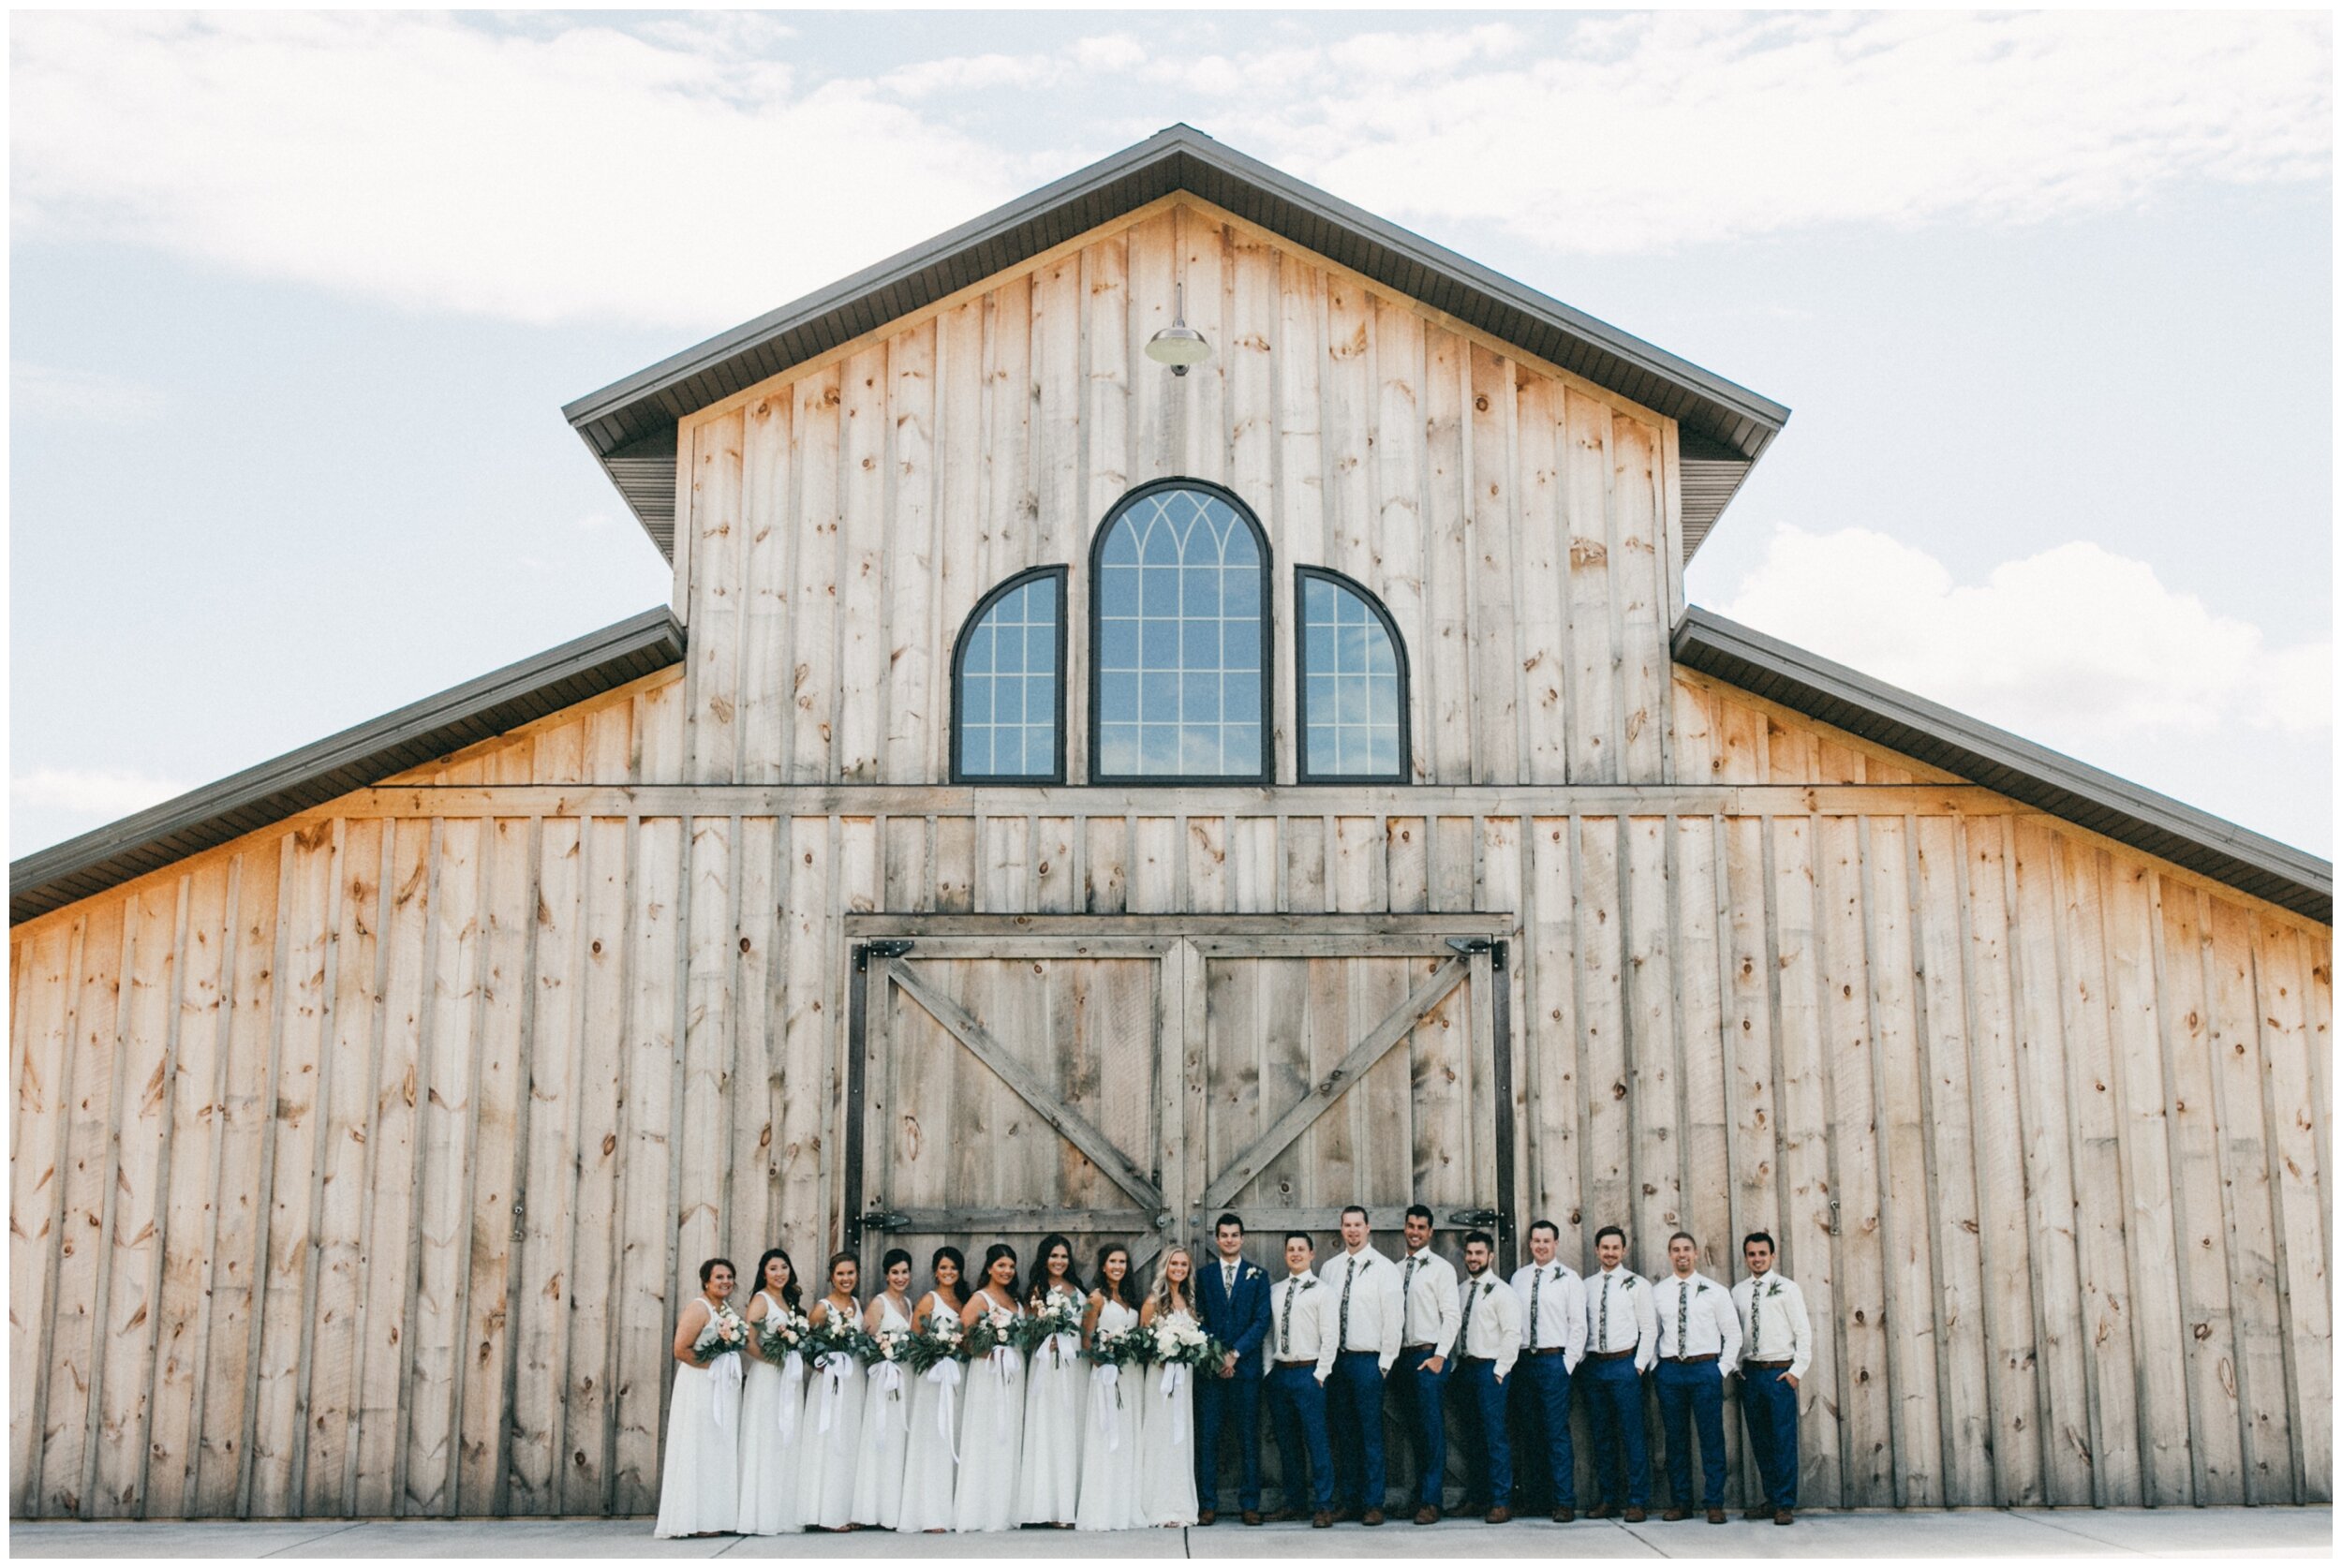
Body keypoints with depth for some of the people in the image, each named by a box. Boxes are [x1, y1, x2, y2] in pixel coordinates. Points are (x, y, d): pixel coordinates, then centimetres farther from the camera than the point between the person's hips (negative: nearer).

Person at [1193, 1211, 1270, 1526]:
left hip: (1246, 1366, -1)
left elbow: (1262, 1320, -1)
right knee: (1207, 1437, -1)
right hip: (1210, 1367, 1)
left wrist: (1235, 1353, -9)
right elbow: (1199, 1320, 6)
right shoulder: (1204, 1276, 11)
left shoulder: (1257, 1275, 7)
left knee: (1249, 1437, 1)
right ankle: (1207, 1504, 3)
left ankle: (1250, 1503, 6)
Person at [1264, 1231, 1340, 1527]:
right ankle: (1293, 1501, 19)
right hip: (1279, 1372, 5)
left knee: (1316, 1441, -6)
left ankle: (1323, 1505, -1)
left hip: (1309, 1372, -5)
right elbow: (1268, 1333, 14)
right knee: (1287, 1443, 11)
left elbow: (1330, 1337, -6)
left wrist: (1320, 1374, -10)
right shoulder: (1275, 1291, 13)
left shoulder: (1321, 1291, -2)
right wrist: (1268, 1369, 4)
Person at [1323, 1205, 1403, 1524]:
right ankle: (1347, 1500, 16)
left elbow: (1393, 1317, -5)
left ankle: (1373, 1504, 3)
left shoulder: (1383, 1268, -3)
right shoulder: (1330, 1268, 11)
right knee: (1343, 1432, 9)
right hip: (1336, 1359, 5)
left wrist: (1385, 1362, -8)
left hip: (1368, 1360, -4)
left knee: (1370, 1433, -3)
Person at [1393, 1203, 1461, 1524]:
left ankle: (1431, 1502, -6)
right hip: (1403, 1356, 5)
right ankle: (1420, 1494, 14)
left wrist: (1440, 1356, -13)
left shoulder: (1441, 1268, -2)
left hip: (1430, 1356, -5)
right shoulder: (1396, 1270, 13)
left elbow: (1452, 1315, -7)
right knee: (1415, 1429, 9)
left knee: (1432, 1428, -7)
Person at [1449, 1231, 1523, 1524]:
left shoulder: (1501, 1291, -6)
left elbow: (1512, 1333, -11)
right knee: (1475, 1436, 11)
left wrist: (1500, 1370, -14)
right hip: (1465, 1367, 6)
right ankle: (1477, 1496, 18)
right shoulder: (1462, 1290, 13)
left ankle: (1501, 1502, -6)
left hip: (1490, 1368, -6)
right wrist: (1455, 1365, 9)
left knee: (1496, 1436, -8)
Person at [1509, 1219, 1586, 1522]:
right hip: (1523, 1359, 4)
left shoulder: (1568, 1278, 0)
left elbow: (1578, 1324, -2)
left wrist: (1568, 1363, -9)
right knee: (1531, 1431, 8)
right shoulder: (1518, 1277, 10)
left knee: (1557, 1432, -6)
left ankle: (1564, 1502, -3)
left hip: (1554, 1359, -4)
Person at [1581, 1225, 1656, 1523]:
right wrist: (1581, 1361, 2)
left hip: (1625, 1364, -4)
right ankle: (1608, 1499, 16)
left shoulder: (1637, 1284, 1)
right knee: (1601, 1436, 8)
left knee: (1632, 1436, -4)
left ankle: (1637, 1502, 1)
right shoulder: (1587, 1286, 11)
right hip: (1593, 1364, 4)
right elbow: (1581, 1327, 12)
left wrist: (1639, 1365, -7)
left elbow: (1649, 1329, -1)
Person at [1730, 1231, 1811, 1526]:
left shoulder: (1786, 1288, -1)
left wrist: (1797, 1371, -8)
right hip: (1750, 1372, 4)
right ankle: (1772, 1500, 17)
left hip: (1780, 1372, -4)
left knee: (1784, 1441, -5)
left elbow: (1803, 1331, -3)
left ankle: (1785, 1505, 0)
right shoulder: (1738, 1292, 10)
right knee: (1760, 1441, 8)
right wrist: (1735, 1366, 5)